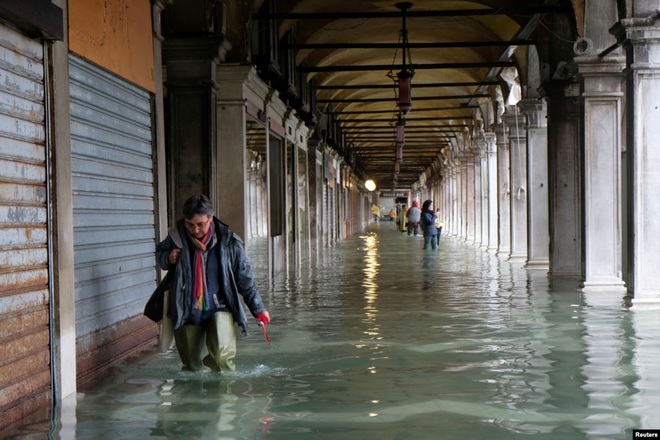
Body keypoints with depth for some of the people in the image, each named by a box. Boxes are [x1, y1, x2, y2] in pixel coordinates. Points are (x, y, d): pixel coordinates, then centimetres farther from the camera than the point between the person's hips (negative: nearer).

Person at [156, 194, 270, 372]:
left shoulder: (228, 241, -8)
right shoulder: (177, 236, -4)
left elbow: (245, 278, 2)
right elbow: (159, 252, 17)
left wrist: (258, 309, 1)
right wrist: (168, 259, -7)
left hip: (220, 309, -2)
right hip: (187, 312, 2)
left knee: (222, 355, -26)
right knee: (192, 366, 8)